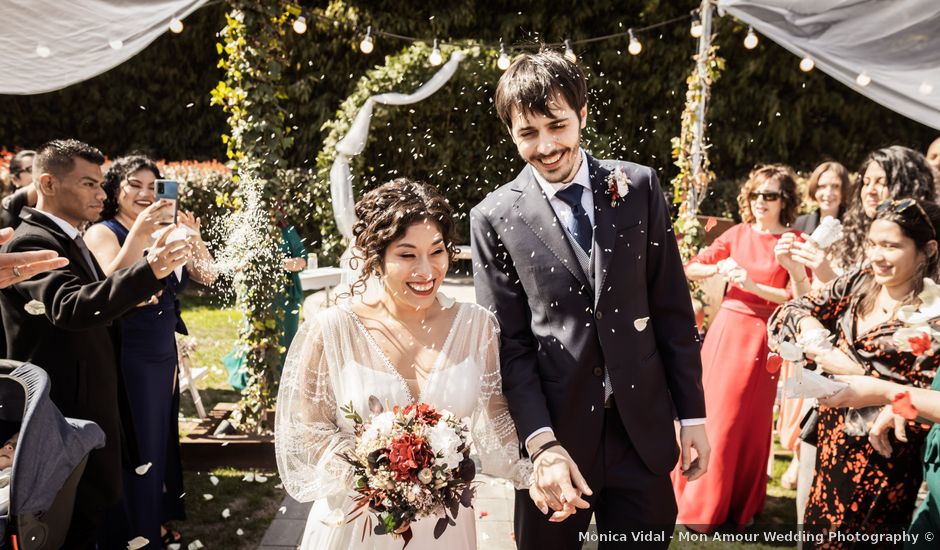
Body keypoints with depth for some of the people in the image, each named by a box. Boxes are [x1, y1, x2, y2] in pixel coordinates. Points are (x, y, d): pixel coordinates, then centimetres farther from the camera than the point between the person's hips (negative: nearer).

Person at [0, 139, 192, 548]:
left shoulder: (68, 239, 15)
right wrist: (148, 271, -46)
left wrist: (134, 296, 4)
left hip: (89, 405, 10)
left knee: (89, 513, 17)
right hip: (66, 413, -10)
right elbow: (70, 308, -35)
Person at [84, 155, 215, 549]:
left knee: (162, 442, 18)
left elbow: (206, 277, 4)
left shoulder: (163, 233, 7)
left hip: (165, 353, 7)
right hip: (129, 357, -7)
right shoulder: (102, 232, -10)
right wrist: (138, 233, -37)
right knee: (136, 450, 3)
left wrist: (192, 237, -11)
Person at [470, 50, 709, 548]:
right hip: (553, 431, -1)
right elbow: (508, 344, -6)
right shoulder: (494, 218, -5)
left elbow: (673, 310, 3)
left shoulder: (639, 187, 1)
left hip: (642, 428, 2)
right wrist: (542, 445, -15)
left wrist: (693, 414, 3)